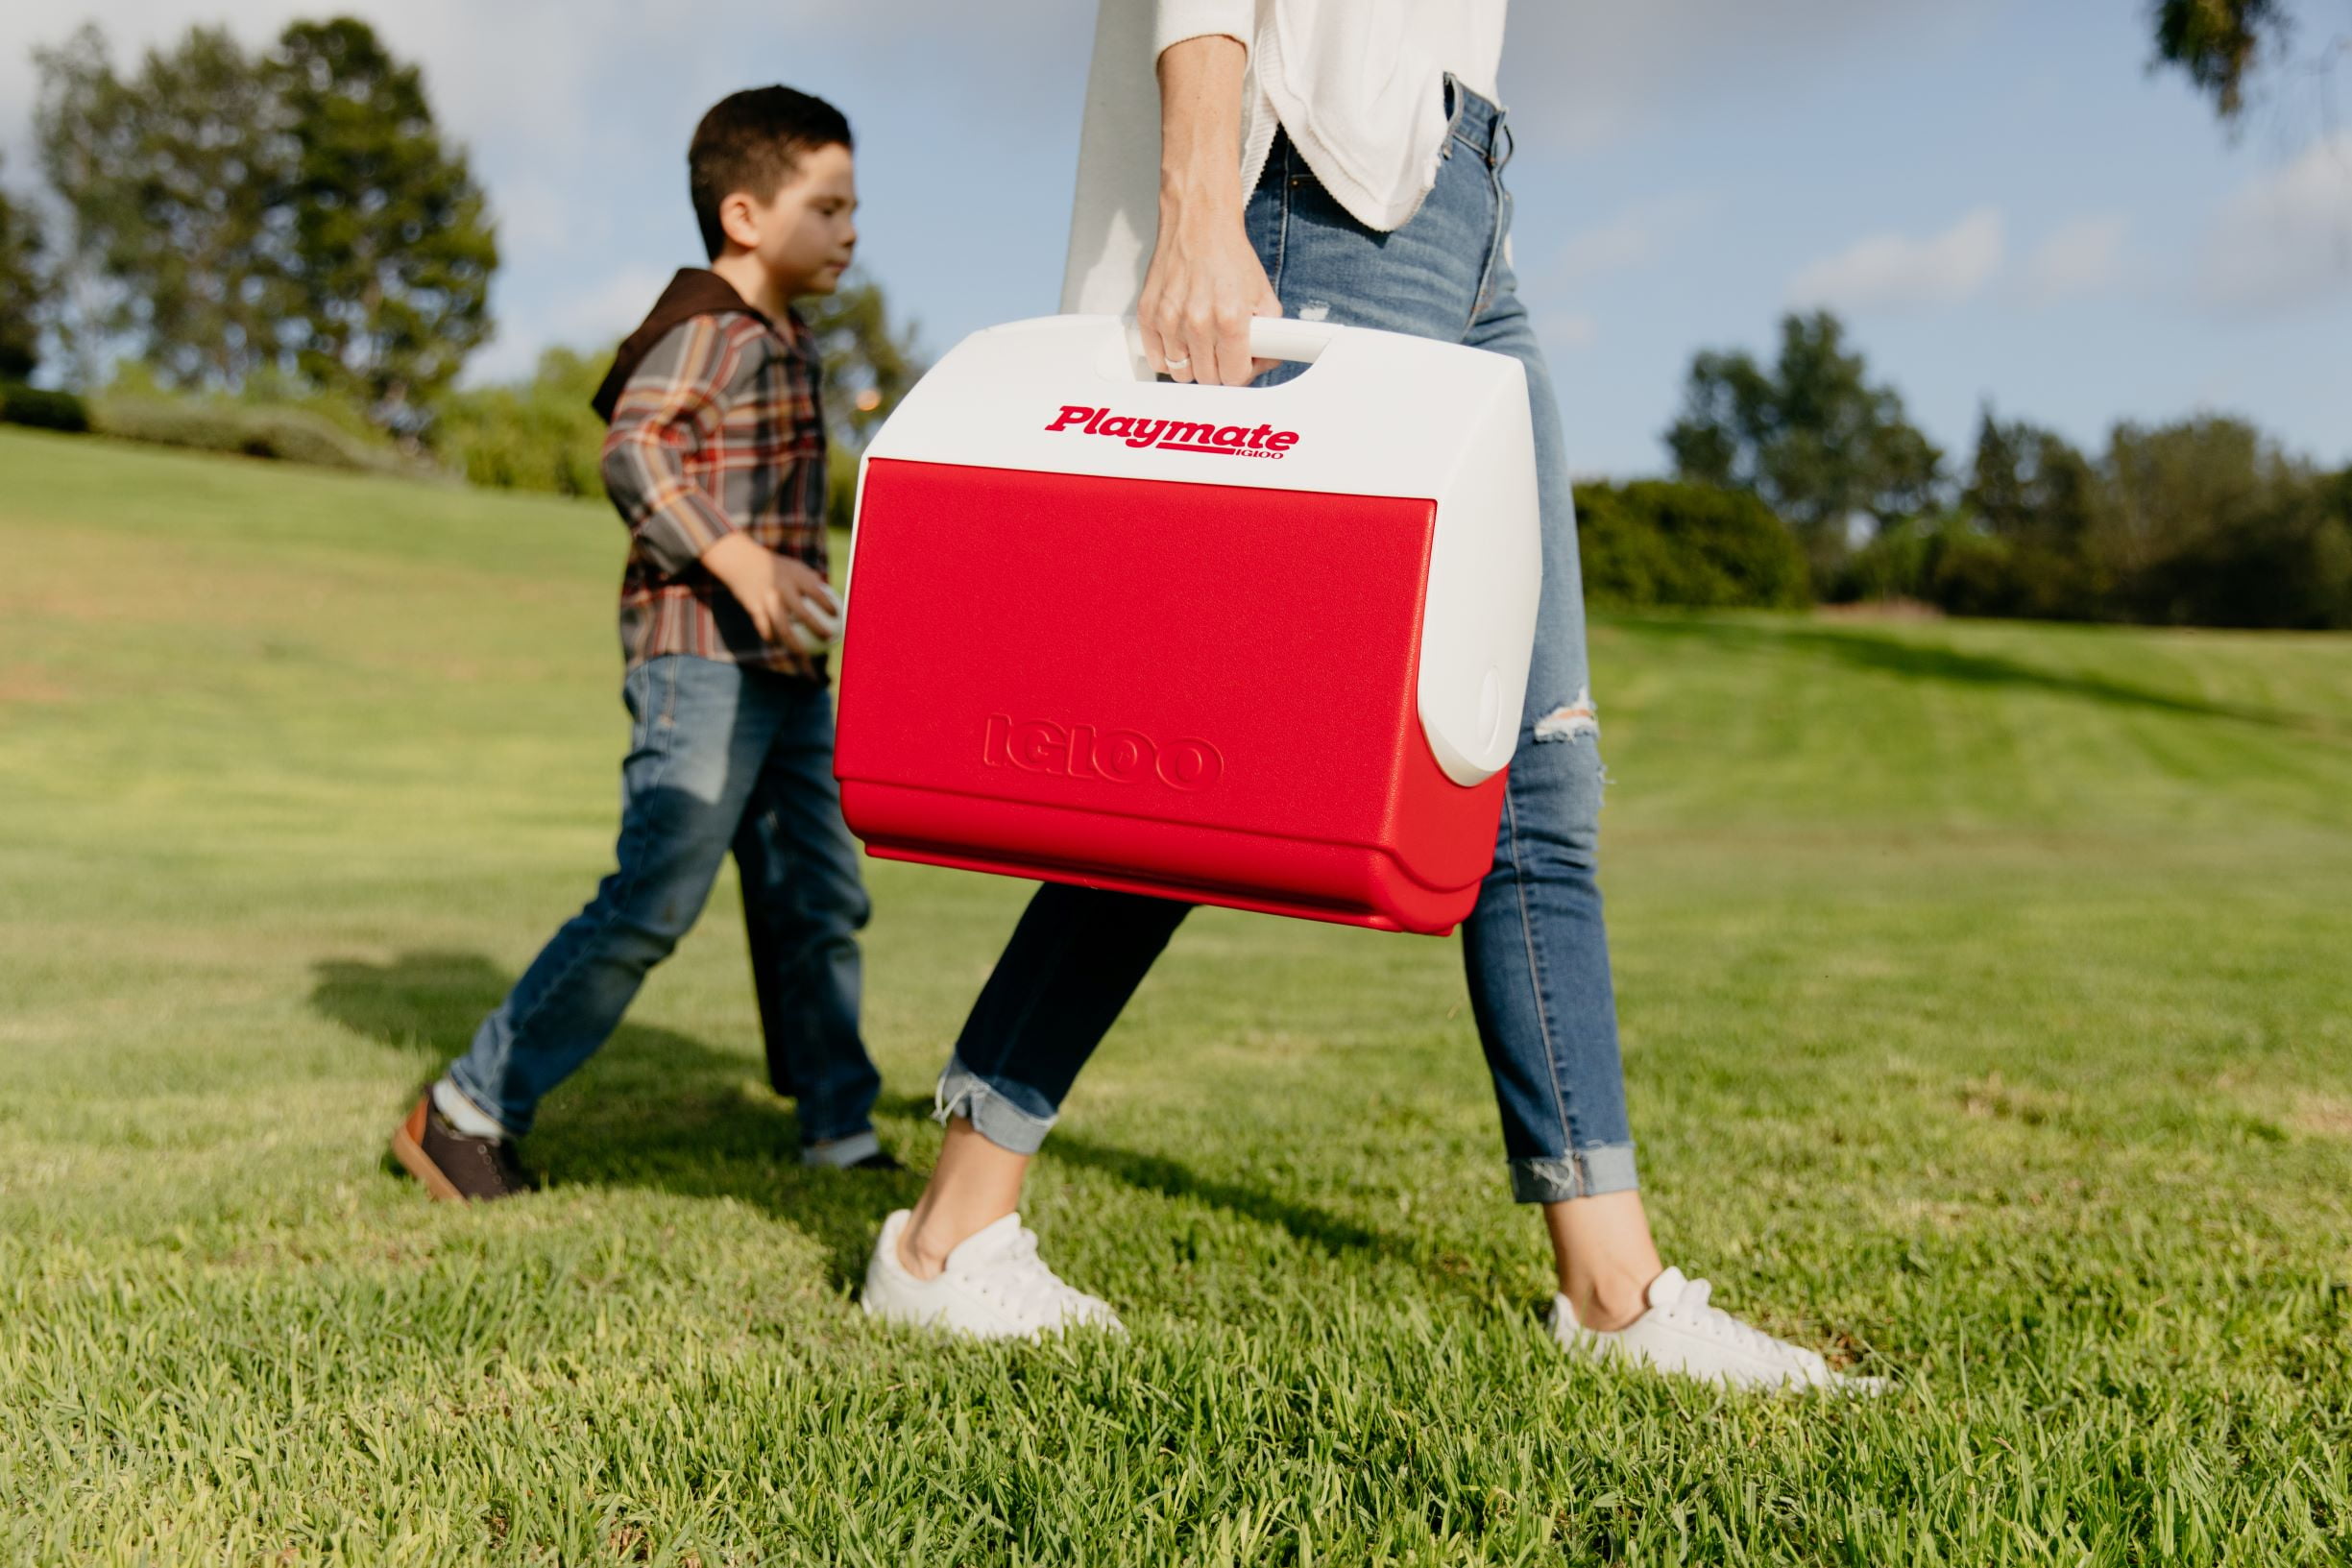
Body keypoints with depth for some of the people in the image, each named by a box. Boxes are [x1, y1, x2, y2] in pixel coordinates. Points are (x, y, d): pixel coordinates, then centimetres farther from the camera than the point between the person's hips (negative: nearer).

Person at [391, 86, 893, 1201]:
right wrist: (738, 560, -31)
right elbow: (631, 450, -22)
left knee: (818, 902, 9)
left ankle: (841, 1134, 18)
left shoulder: (785, 344, 20)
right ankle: (469, 1110, 2)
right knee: (652, 904, -10)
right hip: (700, 660, -9)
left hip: (784, 669, 9)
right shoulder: (708, 327, -8)